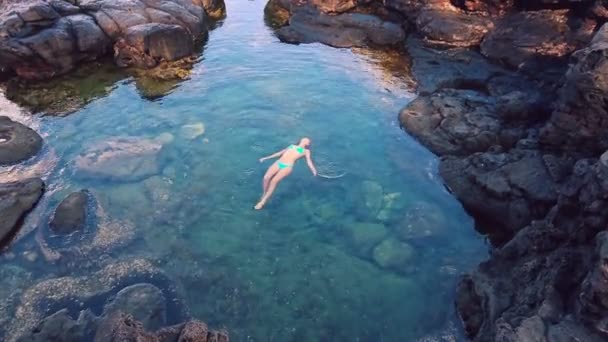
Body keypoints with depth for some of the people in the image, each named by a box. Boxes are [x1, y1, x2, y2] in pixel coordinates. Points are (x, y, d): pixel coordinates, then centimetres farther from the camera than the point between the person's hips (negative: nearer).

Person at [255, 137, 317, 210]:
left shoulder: (306, 151, 18)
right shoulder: (291, 146, 30)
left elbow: (309, 161, 8)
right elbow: (280, 153, 33)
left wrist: (314, 171, -10)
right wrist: (266, 158, 31)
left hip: (287, 166, -4)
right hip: (278, 163, 4)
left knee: (274, 181, -25)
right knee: (266, 178, -21)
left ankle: (263, 202, -17)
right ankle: (264, 194, 3)